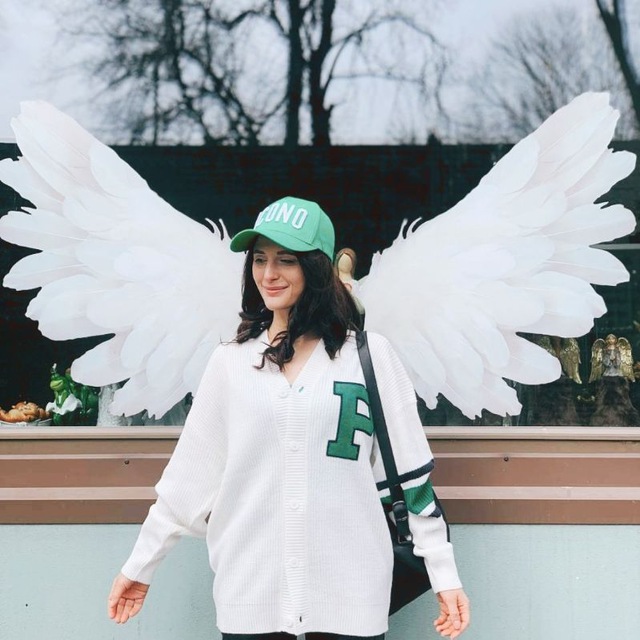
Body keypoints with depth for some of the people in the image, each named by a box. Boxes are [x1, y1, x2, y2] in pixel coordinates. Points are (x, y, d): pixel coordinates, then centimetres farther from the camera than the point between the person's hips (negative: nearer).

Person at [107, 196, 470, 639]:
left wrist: (444, 573, 1)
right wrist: (140, 565, 12)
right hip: (249, 591, 2)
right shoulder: (230, 362, 7)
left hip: (348, 593, -2)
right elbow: (190, 477, 11)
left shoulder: (370, 355, 2)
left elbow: (410, 473, 2)